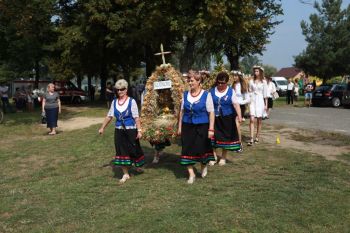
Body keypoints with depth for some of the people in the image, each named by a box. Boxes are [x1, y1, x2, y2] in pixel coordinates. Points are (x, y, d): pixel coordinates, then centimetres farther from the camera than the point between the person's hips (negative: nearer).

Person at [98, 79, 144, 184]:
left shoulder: (131, 101, -7)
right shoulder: (114, 102, 5)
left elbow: (136, 117, -10)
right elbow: (109, 116, 10)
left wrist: (139, 130, -15)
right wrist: (102, 127, 8)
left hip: (131, 130, -3)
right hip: (119, 131, 4)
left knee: (134, 150, 7)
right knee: (121, 151, 5)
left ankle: (138, 165, 39)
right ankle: (126, 174, 16)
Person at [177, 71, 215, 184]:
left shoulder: (206, 95, -7)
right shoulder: (185, 94, 4)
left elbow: (211, 113, -7)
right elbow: (182, 111, 10)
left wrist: (211, 129, -12)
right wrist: (179, 127, 8)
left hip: (202, 127, -3)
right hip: (187, 126, 3)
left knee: (201, 148, 3)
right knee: (187, 149, 1)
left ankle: (204, 166, 36)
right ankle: (191, 174, 13)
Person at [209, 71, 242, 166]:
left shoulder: (231, 91, -3)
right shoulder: (212, 91, 1)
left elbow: (236, 104, -10)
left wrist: (239, 116, -22)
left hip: (227, 119, -1)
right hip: (215, 118, 1)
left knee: (225, 137, 7)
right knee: (213, 137, 1)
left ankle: (223, 157, 23)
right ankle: (214, 156, 17)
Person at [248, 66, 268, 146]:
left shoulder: (263, 82, 2)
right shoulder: (251, 81, 7)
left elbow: (265, 94, 4)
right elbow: (249, 92, 11)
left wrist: (266, 105, 2)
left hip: (260, 101, -1)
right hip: (252, 101, 1)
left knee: (259, 120, 5)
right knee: (252, 119, -11)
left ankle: (257, 137, 17)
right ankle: (251, 139, -14)